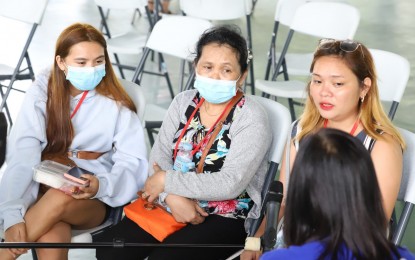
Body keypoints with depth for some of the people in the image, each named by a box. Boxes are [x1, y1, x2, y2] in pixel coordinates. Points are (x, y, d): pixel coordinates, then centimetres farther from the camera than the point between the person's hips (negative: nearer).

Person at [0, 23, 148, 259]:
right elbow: (22, 158, -13)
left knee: (60, 198, -35)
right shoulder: (41, 94, -2)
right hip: (42, 192, 0)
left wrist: (101, 186, -32)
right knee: (52, 238, -36)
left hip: (94, 202, 0)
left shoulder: (116, 104, -3)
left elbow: (134, 165, -10)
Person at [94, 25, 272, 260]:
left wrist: (166, 181, -15)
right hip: (172, 205, 6)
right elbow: (159, 156, 1)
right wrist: (172, 196, -19)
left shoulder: (252, 118, -12)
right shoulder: (184, 102, 7)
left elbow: (230, 184, -21)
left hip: (226, 217, -6)